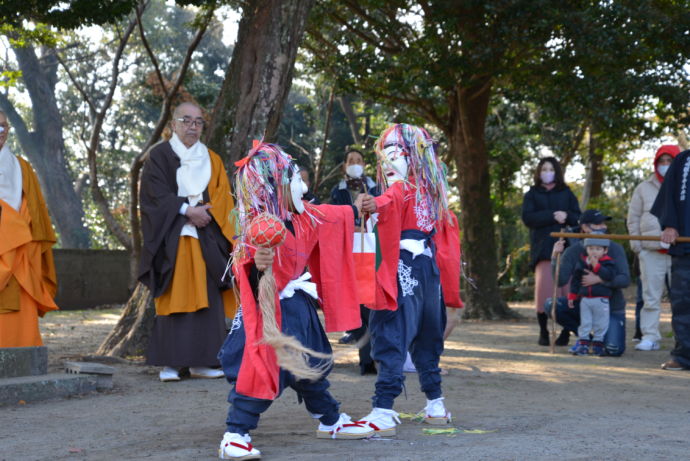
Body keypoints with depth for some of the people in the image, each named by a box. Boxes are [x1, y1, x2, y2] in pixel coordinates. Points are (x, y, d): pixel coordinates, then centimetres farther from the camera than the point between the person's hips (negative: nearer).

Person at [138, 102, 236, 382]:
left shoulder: (211, 160, 17)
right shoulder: (159, 156, 6)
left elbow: (222, 198, 9)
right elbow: (156, 195, -6)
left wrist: (205, 212, -10)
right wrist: (187, 211, -16)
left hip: (206, 239, 4)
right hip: (172, 238, -4)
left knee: (206, 297, -1)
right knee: (173, 297, -7)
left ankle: (201, 361, 3)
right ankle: (168, 362, -6)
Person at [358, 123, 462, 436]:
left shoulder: (401, 188, -10)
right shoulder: (431, 191, 13)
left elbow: (391, 201, -34)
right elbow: (447, 226, 24)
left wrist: (375, 205, -52)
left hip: (402, 270, -8)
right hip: (430, 267, 8)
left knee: (389, 339, -11)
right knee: (426, 338, 20)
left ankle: (383, 413, -18)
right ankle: (436, 405, 28)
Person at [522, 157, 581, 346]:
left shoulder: (566, 194, 19)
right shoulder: (532, 194, 15)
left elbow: (578, 218, 11)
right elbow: (527, 217, -1)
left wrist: (566, 216, -11)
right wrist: (552, 216, -11)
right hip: (543, 248, -1)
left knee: (567, 290, -8)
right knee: (544, 289, -10)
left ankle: (566, 332, -5)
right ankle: (543, 333, -2)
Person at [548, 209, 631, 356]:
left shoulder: (615, 249, -9)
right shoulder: (573, 251, -7)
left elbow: (625, 280, -18)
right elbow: (561, 281, -18)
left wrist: (598, 279, -30)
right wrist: (556, 256, -32)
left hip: (611, 309, -2)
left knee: (613, 350, -24)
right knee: (550, 305, -23)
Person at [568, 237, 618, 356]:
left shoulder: (607, 263, -5)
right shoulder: (581, 263, 6)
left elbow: (609, 275, -25)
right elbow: (575, 280, 13)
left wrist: (596, 266, -25)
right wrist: (572, 296, 12)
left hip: (601, 300, -3)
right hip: (585, 298, 3)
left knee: (600, 324, 3)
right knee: (584, 323, 7)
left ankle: (598, 344, 14)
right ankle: (583, 344, 14)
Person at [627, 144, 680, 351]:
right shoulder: (644, 188, 14)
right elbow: (633, 218, 14)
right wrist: (636, 244, 4)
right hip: (651, 251, 1)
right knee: (651, 297, 1)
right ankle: (650, 337, 4)